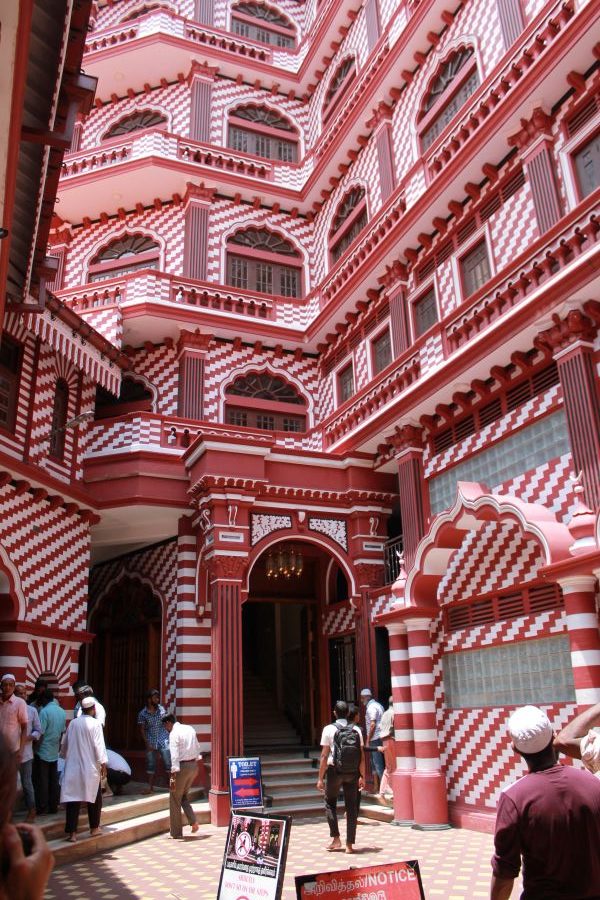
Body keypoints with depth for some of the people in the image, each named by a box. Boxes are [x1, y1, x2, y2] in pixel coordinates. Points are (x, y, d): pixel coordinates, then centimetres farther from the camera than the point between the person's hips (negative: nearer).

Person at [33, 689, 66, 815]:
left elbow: (40, 733, -18)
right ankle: (53, 806, 15)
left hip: (43, 751, -6)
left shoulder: (44, 711, -15)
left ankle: (42, 808, 5)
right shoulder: (62, 712, 6)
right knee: (53, 780, 11)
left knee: (41, 781, 2)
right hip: (54, 751, 6)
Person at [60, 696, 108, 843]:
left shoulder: (73, 723, 2)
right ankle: (94, 828, 23)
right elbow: (99, 745, -14)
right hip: (90, 768, -3)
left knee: (73, 799, 4)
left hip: (73, 767, 3)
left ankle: (71, 832, 0)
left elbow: (64, 744, 11)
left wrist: (66, 756, 28)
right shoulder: (95, 724, -11)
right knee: (94, 798, 14)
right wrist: (103, 764, -8)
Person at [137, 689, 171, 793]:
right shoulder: (142, 713, -5)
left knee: (168, 763, -1)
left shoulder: (162, 709, 0)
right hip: (151, 742, 0)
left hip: (163, 740, 0)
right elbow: (142, 729, -1)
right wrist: (147, 743, -7)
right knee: (150, 764, 7)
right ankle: (150, 786, 18)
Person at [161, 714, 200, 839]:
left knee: (175, 800, 9)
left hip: (182, 766, -7)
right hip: (194, 764, 7)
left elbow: (174, 756, -21)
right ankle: (193, 822, 8)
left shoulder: (174, 734, -14)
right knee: (184, 796, 23)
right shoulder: (190, 729, 9)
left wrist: (173, 776, -22)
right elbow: (197, 749, 13)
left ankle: (176, 833, 17)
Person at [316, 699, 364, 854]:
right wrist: (362, 776, 11)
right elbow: (362, 756, 2)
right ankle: (349, 844, 12)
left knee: (330, 803, 17)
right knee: (351, 806, 10)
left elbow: (324, 756, -8)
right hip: (353, 772, 2)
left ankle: (336, 839, 12)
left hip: (335, 770, -2)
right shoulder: (356, 730, 2)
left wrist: (320, 778, -3)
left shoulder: (329, 729, -6)